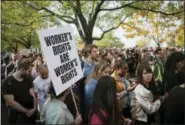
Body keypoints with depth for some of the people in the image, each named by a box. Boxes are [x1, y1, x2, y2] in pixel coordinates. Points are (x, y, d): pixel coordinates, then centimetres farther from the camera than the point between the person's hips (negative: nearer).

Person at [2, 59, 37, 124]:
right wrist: (27, 111, -14)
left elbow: (33, 95, 0)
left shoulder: (28, 80, 4)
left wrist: (34, 108, -16)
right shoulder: (7, 82, -14)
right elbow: (11, 102, -18)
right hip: (17, 116, -5)